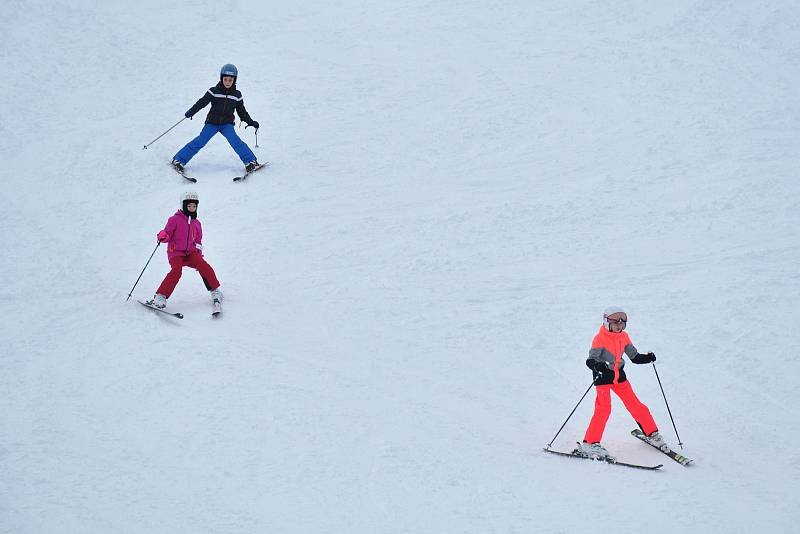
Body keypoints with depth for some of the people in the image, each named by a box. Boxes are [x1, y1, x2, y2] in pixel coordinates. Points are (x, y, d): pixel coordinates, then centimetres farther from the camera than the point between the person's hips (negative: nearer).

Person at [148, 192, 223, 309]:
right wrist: (163, 236, -23)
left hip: (190, 252, 4)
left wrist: (198, 249, 11)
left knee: (204, 266, -21)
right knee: (176, 271, -30)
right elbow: (168, 234, -1)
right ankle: (160, 297, -27)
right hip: (176, 252, -4)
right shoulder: (175, 220, 2)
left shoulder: (196, 223, 17)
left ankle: (215, 291, -4)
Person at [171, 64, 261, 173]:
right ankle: (178, 160, -6)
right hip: (212, 123, -1)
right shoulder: (214, 91, -5)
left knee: (235, 141, -22)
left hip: (227, 124, 1)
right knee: (200, 141, -11)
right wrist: (191, 112, -22)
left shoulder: (236, 95, 4)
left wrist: (251, 122, 6)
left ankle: (251, 161, -19)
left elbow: (242, 111, 14)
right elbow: (202, 102, -8)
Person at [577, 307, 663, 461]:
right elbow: (590, 360, -24)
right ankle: (589, 444, -14)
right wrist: (597, 365, -46)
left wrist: (647, 358, -9)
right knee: (603, 408, -17)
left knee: (635, 405, 7)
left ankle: (652, 433, 23)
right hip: (603, 376, -6)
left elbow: (635, 357, 10)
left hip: (619, 374, 6)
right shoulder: (600, 339, -16)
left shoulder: (623, 337, 4)